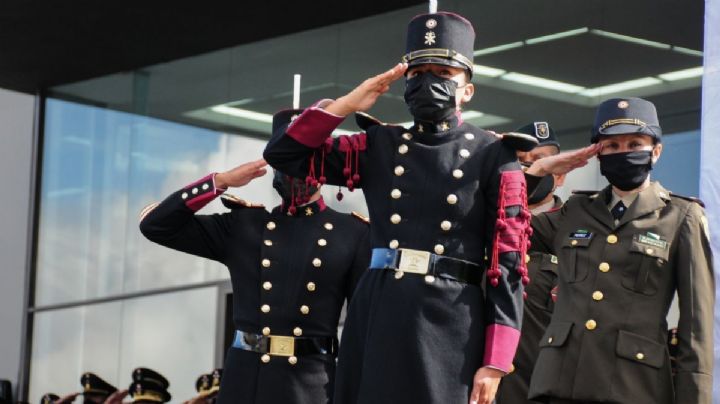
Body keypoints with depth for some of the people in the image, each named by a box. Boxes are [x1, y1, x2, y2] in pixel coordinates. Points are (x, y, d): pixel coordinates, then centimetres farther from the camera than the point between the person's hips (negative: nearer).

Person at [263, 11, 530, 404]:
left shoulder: (493, 157, 3)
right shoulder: (380, 145, 14)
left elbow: (508, 263, -3)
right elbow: (283, 154, 12)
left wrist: (494, 363, -10)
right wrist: (347, 104, 3)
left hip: (450, 325, -3)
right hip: (376, 319, 3)